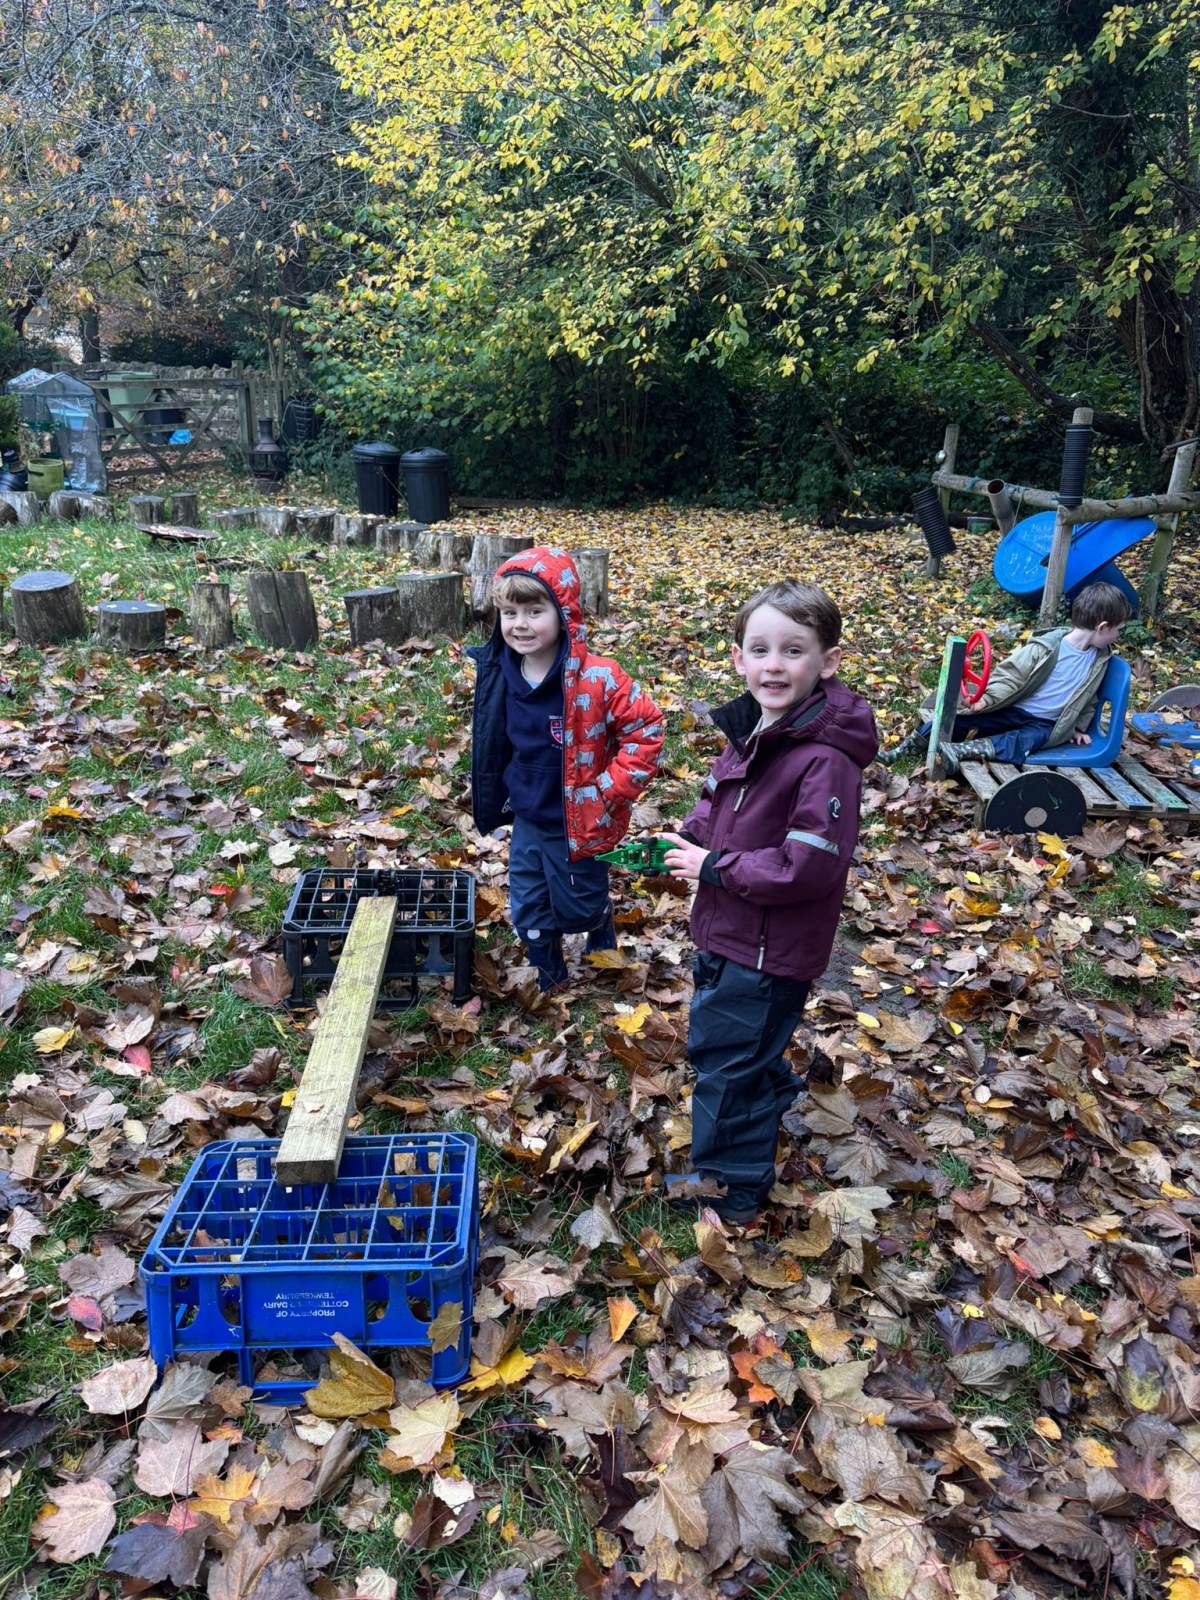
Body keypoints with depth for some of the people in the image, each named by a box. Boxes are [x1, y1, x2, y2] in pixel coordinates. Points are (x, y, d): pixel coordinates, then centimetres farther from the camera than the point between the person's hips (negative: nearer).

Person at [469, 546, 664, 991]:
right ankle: (551, 984, 40)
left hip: (579, 824, -5)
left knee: (581, 907, 15)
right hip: (527, 821, 5)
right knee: (528, 915, 15)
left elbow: (647, 730, -18)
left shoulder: (596, 678, -24)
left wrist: (610, 791, -17)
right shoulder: (499, 675, -6)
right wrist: (504, 795, 14)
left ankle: (603, 948, 50)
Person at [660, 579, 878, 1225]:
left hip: (770, 947, -8)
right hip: (726, 928, 9)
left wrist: (712, 867, -20)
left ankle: (733, 1188, 29)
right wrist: (687, 838, -5)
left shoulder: (826, 759, -27)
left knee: (725, 1060, 7)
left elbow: (808, 867, -29)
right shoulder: (750, 727, 0)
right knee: (713, 1040, 28)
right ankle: (770, 1093, 56)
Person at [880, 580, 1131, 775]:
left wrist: (1080, 727, 15)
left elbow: (1088, 697, 17)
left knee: (1028, 740, -33)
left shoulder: (1100, 658, 2)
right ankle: (903, 748, -10)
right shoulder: (1046, 648, -14)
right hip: (1014, 709, -2)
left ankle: (960, 750, -47)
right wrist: (987, 699, -25)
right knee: (960, 720, -19)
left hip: (1045, 724, 2)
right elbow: (1009, 675, -12)